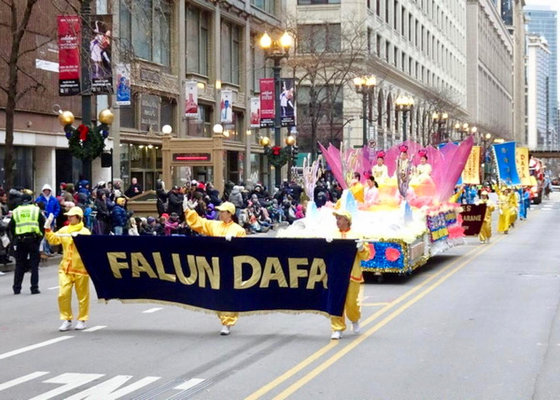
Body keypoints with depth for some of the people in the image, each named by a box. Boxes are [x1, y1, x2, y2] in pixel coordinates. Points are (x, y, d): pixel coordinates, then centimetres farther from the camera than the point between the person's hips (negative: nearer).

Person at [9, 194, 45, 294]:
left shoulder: (16, 211, 9)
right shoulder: (36, 210, 3)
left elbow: (10, 227, 6)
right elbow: (44, 225, -1)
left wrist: (15, 237, 13)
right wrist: (41, 236, 8)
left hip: (20, 240, 2)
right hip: (33, 239, -2)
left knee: (19, 264, 11)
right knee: (34, 264, 3)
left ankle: (16, 288, 11)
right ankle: (34, 288, -1)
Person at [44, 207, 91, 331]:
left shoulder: (85, 231, -2)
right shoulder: (64, 230, 11)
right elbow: (53, 240, 6)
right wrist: (48, 229, -4)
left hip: (81, 268, -3)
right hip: (65, 268, 4)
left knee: (82, 295, 4)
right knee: (63, 294, -4)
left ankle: (82, 320, 16)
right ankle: (67, 320, 7)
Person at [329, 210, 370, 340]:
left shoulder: (355, 235, 5)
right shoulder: (333, 236, 10)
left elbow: (366, 256, 5)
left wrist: (361, 248, -15)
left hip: (352, 275, -2)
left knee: (351, 302, 0)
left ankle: (355, 321, 30)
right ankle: (338, 329, 4)